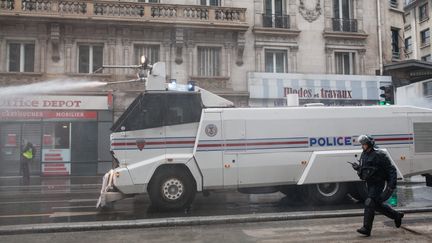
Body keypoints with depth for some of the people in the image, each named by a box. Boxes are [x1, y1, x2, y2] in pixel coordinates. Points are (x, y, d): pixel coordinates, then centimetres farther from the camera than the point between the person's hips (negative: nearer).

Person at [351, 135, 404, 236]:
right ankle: (397, 216, 39)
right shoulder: (363, 155, 8)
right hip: (370, 183, 9)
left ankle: (366, 228, -13)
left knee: (369, 203, -15)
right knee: (377, 204, 18)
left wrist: (392, 184, -20)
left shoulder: (379, 155, -15)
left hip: (378, 183, -9)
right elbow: (363, 167, 20)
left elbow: (391, 169, -14)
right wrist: (357, 167, -4)